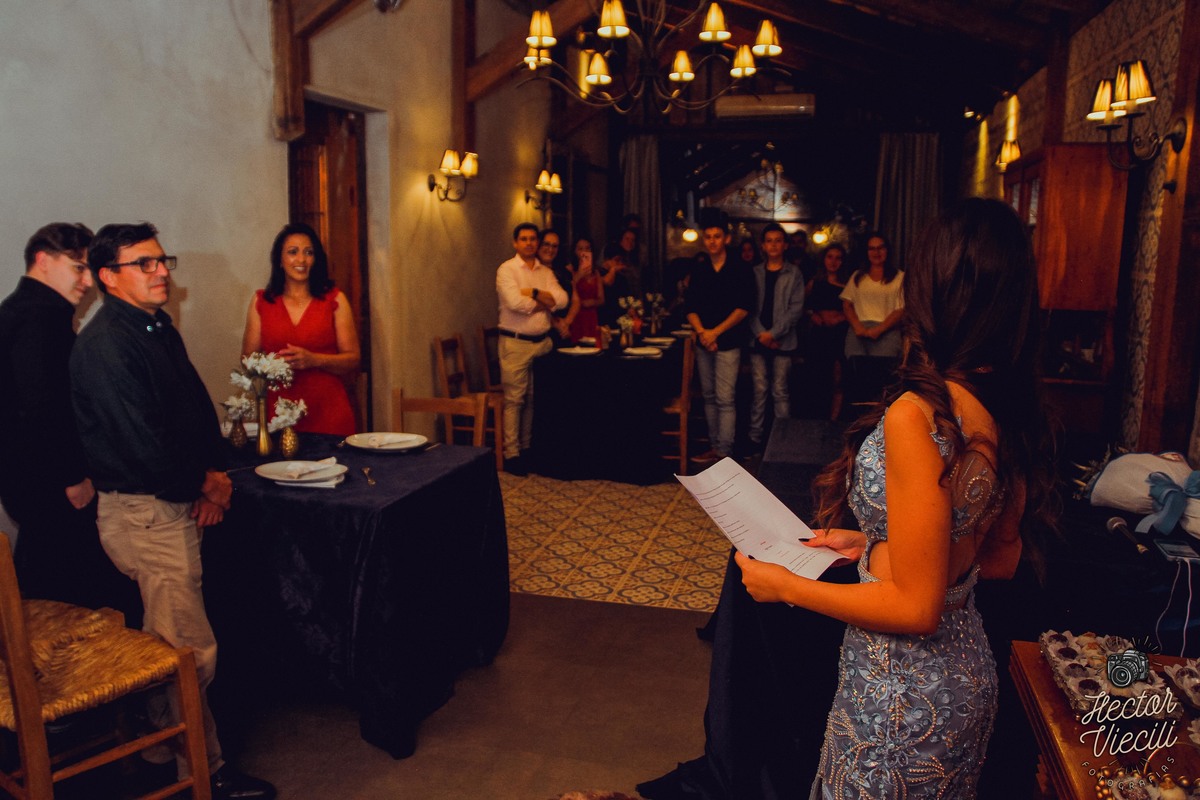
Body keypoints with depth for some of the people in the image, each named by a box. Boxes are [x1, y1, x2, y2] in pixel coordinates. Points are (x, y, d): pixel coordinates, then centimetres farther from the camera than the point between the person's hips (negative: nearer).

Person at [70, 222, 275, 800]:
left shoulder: (159, 329, 12)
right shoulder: (106, 345, -19)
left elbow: (199, 406, 14)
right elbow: (143, 445, -24)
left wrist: (213, 475, 0)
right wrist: (205, 486, -10)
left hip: (173, 505, 10)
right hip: (144, 513, -10)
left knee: (165, 640, 21)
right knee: (191, 651, -2)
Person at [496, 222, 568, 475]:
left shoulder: (546, 272, 12)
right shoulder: (506, 269, -4)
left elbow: (562, 300, -2)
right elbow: (514, 302, -20)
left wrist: (535, 293, -14)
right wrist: (546, 303, -8)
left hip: (543, 341, 5)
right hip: (516, 343, -5)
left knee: (534, 399, 9)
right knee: (514, 399, -3)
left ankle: (527, 447, 19)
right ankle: (511, 453, 3)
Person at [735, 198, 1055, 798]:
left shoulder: (918, 415, -29)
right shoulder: (1009, 408, -4)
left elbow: (917, 607, -25)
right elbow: (999, 561, 7)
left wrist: (786, 587, -15)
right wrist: (873, 543, 11)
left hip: (903, 696, -8)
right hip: (969, 674, 8)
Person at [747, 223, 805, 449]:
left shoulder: (793, 273, 5)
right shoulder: (754, 272, 10)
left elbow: (796, 308, -3)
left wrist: (773, 333, -10)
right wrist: (760, 334, -6)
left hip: (783, 341, -1)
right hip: (758, 339, 2)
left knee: (780, 391, -1)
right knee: (759, 390, 3)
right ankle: (755, 437, 8)